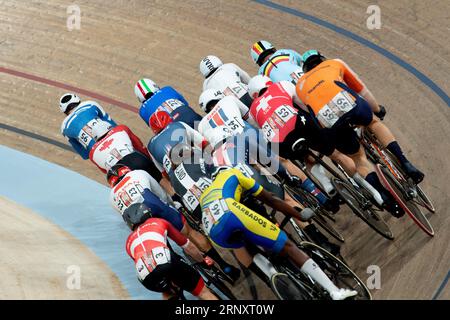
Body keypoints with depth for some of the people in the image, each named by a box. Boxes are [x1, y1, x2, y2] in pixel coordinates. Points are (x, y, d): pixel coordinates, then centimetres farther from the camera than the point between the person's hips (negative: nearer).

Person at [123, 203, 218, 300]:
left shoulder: (129, 242, 35)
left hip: (147, 280, 3)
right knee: (204, 293, 14)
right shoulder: (159, 222, 31)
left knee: (167, 293, 36)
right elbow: (188, 247, 36)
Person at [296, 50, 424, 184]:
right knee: (374, 122, 30)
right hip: (348, 103, 0)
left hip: (330, 124, 0)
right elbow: (362, 90, 40)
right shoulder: (334, 63, 34)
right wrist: (378, 110, 55)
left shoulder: (300, 85, 37)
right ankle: (405, 164, 19)